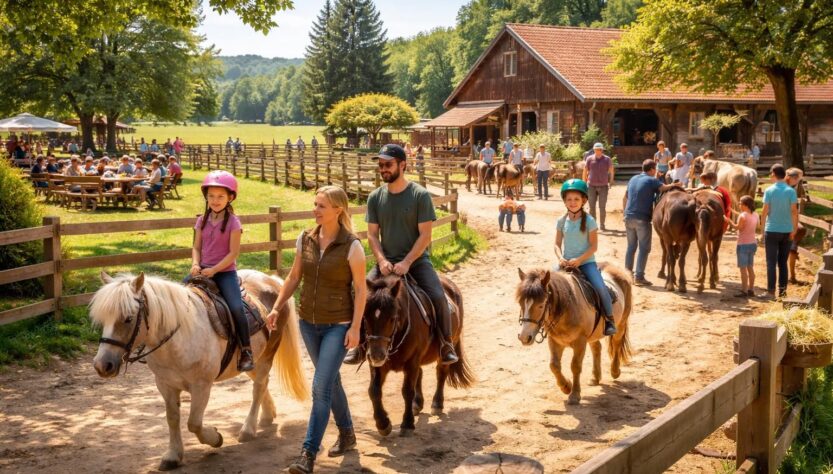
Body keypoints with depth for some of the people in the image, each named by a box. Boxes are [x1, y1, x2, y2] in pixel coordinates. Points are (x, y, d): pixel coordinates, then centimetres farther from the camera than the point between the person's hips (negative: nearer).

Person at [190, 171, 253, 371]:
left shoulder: (233, 222, -6)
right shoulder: (202, 220, 8)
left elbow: (233, 252, -11)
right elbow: (196, 247, 9)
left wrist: (214, 270, -18)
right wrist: (195, 264, -11)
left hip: (225, 271, -5)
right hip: (203, 270, 5)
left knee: (236, 308, -20)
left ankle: (246, 352, -10)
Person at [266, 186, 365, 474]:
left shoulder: (351, 246, -14)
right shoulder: (305, 240, 1)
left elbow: (360, 289, -11)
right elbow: (294, 278, 10)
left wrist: (355, 327, -15)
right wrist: (277, 308, 3)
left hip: (338, 326, -6)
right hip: (309, 323, 6)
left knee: (321, 388, -10)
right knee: (330, 381, 19)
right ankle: (347, 434, 37)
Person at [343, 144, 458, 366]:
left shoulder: (420, 195, -8)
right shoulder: (375, 197, 2)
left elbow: (425, 235, -11)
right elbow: (372, 234, 4)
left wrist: (407, 262, -20)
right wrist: (382, 260, -13)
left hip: (416, 260, -3)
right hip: (387, 262, 3)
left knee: (438, 297, -22)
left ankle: (446, 345, -2)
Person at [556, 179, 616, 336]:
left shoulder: (589, 220, -7)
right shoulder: (562, 221, 3)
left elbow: (594, 246, -8)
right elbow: (557, 244, 6)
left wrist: (579, 260, -19)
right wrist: (560, 258, -14)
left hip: (586, 262, -4)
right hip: (567, 263, 4)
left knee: (600, 287, -23)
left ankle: (609, 319, -4)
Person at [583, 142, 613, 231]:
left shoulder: (607, 159, 0)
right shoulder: (589, 159, 1)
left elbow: (611, 172, 8)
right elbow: (585, 172, 8)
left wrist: (610, 183, 4)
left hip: (603, 186, 0)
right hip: (592, 186, 1)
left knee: (602, 207, 2)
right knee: (592, 207, 2)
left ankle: (602, 225, 12)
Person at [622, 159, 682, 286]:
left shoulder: (633, 179, 13)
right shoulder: (651, 181, -7)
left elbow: (625, 198, 18)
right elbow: (664, 187, -19)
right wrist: (676, 185, -2)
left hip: (629, 217, 7)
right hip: (642, 219, -7)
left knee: (631, 246, 17)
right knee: (644, 248, 0)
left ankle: (627, 272, 20)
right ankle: (639, 277, -3)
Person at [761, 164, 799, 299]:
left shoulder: (769, 190, -7)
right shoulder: (791, 191, -2)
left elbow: (765, 211, -8)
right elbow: (794, 211, -5)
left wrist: (762, 227, 0)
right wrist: (794, 229, 2)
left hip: (772, 230, -2)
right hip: (787, 231, 2)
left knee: (771, 262, 3)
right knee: (783, 262, 12)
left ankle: (771, 291, 0)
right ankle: (782, 290, 11)